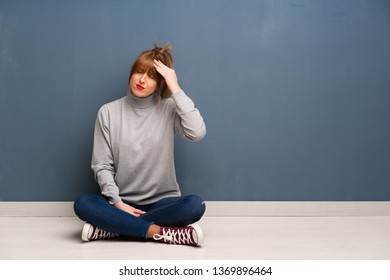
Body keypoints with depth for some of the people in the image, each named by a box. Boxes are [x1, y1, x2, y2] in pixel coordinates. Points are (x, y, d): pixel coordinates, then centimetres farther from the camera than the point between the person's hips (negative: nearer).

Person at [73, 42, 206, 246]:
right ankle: (162, 232, -26)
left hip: (162, 202, 0)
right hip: (122, 202, 1)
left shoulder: (169, 109, -3)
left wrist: (176, 89, -20)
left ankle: (111, 227, -22)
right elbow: (102, 166, -1)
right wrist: (117, 203, -15)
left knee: (195, 205, -31)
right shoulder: (109, 112, 0)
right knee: (83, 204, -28)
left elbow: (197, 133, -23)